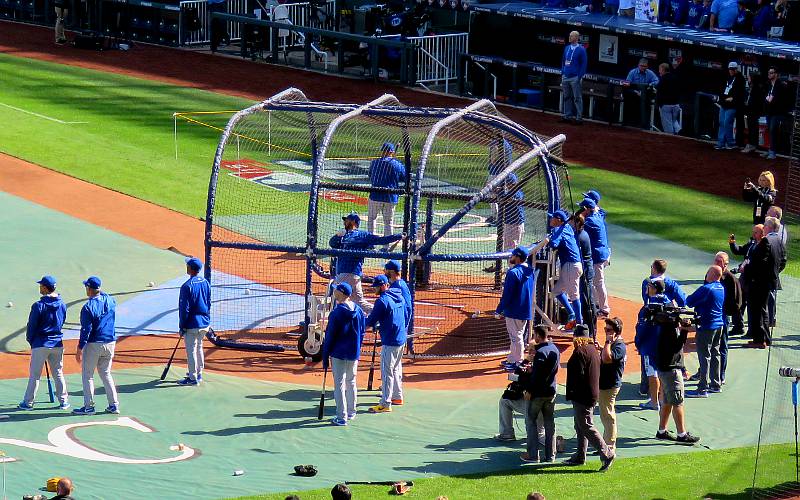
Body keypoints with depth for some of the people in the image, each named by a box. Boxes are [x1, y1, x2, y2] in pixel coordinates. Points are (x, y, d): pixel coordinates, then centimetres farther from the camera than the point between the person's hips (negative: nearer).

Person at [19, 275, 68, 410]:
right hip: (57, 344, 4)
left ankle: (28, 402, 7)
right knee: (58, 373, 13)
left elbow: (32, 326, -9)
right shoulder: (62, 304, 2)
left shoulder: (39, 306, -14)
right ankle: (63, 401, 14)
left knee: (34, 374, 3)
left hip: (40, 344, -4)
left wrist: (31, 341, 7)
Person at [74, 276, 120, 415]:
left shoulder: (88, 307, -15)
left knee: (87, 375, 6)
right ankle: (114, 405, 12)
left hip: (93, 345, -6)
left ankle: (89, 406, 5)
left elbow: (86, 330, -17)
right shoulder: (110, 301, 1)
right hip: (110, 343, 6)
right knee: (106, 374, 16)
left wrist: (79, 349, -13)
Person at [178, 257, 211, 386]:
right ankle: (198, 374, 31)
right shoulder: (206, 283, 3)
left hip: (192, 325, -8)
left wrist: (182, 326, -9)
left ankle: (193, 378, 5)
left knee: (191, 350, 1)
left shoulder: (187, 286, -19)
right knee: (199, 348, 22)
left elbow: (184, 309, -17)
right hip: (204, 324, 8)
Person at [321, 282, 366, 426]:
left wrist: (325, 357, -7)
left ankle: (341, 417, -2)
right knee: (351, 383, 20)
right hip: (354, 354, 6)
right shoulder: (358, 310, 2)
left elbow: (329, 337, -13)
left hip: (339, 354, -6)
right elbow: (362, 332, 9)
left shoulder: (337, 313, -17)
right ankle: (351, 413, 28)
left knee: (339, 384, -1)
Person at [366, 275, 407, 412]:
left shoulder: (382, 300, -16)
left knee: (387, 371, -7)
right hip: (401, 339, 9)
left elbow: (371, 321, -15)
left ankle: (385, 404, -7)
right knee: (396, 369, 22)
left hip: (390, 342, -9)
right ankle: (397, 396, 31)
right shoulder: (400, 298, 10)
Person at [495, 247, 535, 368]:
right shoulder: (529, 271, 7)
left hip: (514, 311, -9)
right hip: (526, 311, 9)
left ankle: (518, 363, 4)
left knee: (516, 336, -1)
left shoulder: (513, 273, -19)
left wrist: (499, 310, -12)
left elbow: (507, 294, -19)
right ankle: (511, 359, 28)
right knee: (516, 336, 19)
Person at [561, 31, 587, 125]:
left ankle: (579, 117, -2)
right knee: (566, 97, 10)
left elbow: (583, 64, -6)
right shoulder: (567, 48, 11)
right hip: (565, 77, 6)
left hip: (575, 78, -6)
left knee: (577, 98, -4)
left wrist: (580, 77, -11)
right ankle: (567, 116, 18)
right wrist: (562, 73, 12)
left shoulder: (581, 50, -6)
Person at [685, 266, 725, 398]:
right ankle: (716, 384, 25)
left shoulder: (707, 288, -19)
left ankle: (703, 388, -4)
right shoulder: (721, 288, 7)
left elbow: (689, 301, -16)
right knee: (715, 354, 17)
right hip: (719, 325, 8)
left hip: (706, 326, -8)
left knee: (704, 356, -5)